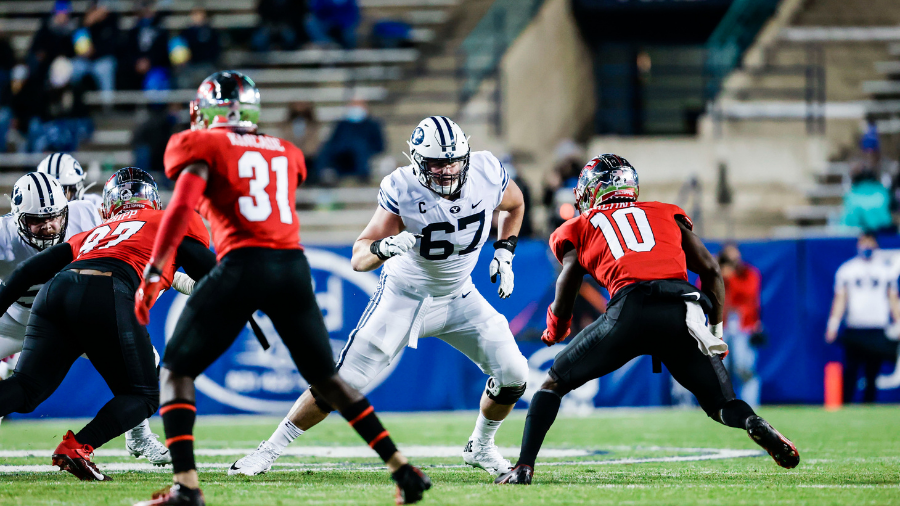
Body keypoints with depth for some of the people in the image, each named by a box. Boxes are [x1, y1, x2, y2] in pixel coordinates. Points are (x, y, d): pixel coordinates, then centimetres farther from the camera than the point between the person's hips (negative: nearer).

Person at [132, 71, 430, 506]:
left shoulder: (204, 145, 6)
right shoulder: (285, 154, 22)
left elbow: (182, 206, -8)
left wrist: (152, 273, -12)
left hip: (244, 264, -5)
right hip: (294, 265, 5)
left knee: (177, 370, 5)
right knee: (325, 376, 19)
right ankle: (402, 469, 13)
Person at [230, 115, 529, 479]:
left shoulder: (486, 174, -17)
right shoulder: (402, 190, -27)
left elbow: (515, 204, 9)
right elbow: (358, 258, -27)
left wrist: (504, 252, -2)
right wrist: (382, 248, -48)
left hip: (458, 297, 4)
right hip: (404, 295, -3)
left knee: (512, 376, -8)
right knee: (342, 383, -9)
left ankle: (480, 448, 20)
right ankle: (270, 450, 5)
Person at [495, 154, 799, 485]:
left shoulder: (581, 228, 25)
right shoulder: (667, 214, 30)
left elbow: (565, 297, 21)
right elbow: (710, 270, 22)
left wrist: (555, 331, 42)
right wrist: (716, 330, 28)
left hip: (630, 311, -2)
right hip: (683, 310, 2)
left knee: (554, 383, 17)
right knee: (720, 404, 14)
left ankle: (524, 466, 5)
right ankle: (754, 425, -19)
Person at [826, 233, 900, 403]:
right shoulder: (846, 269, 7)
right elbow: (840, 299, 6)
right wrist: (833, 326, -3)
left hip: (878, 330, 1)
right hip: (853, 330, -1)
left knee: (872, 372, 1)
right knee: (850, 371, -7)